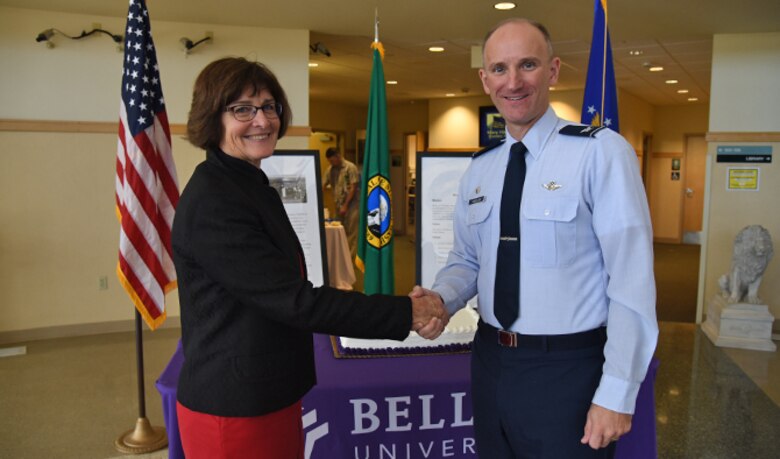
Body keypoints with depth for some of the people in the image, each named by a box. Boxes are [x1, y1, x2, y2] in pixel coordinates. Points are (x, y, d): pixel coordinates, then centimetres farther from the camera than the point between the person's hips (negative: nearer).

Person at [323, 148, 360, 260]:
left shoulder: (350, 167, -10)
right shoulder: (330, 169, 8)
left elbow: (353, 188, -13)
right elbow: (322, 185, 5)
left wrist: (345, 206, -16)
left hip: (351, 205, -6)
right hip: (338, 205, 6)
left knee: (351, 233, -5)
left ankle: (351, 258, -2)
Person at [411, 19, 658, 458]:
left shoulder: (601, 152, -13)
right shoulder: (479, 169, 6)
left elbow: (632, 281, -15)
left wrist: (618, 394, -16)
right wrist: (440, 298, -9)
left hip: (569, 369, -5)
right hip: (491, 361, 6)